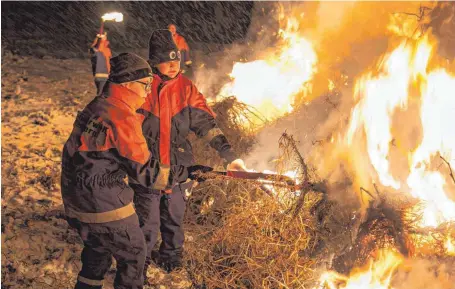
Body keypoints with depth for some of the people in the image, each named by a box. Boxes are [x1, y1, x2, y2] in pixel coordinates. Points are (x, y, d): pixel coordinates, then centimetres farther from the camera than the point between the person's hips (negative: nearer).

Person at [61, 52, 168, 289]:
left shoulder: (95, 107, 8)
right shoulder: (122, 117, -20)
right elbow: (145, 171, -16)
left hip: (75, 200, 9)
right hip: (105, 205, -9)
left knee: (97, 252, 27)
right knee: (133, 254, 11)